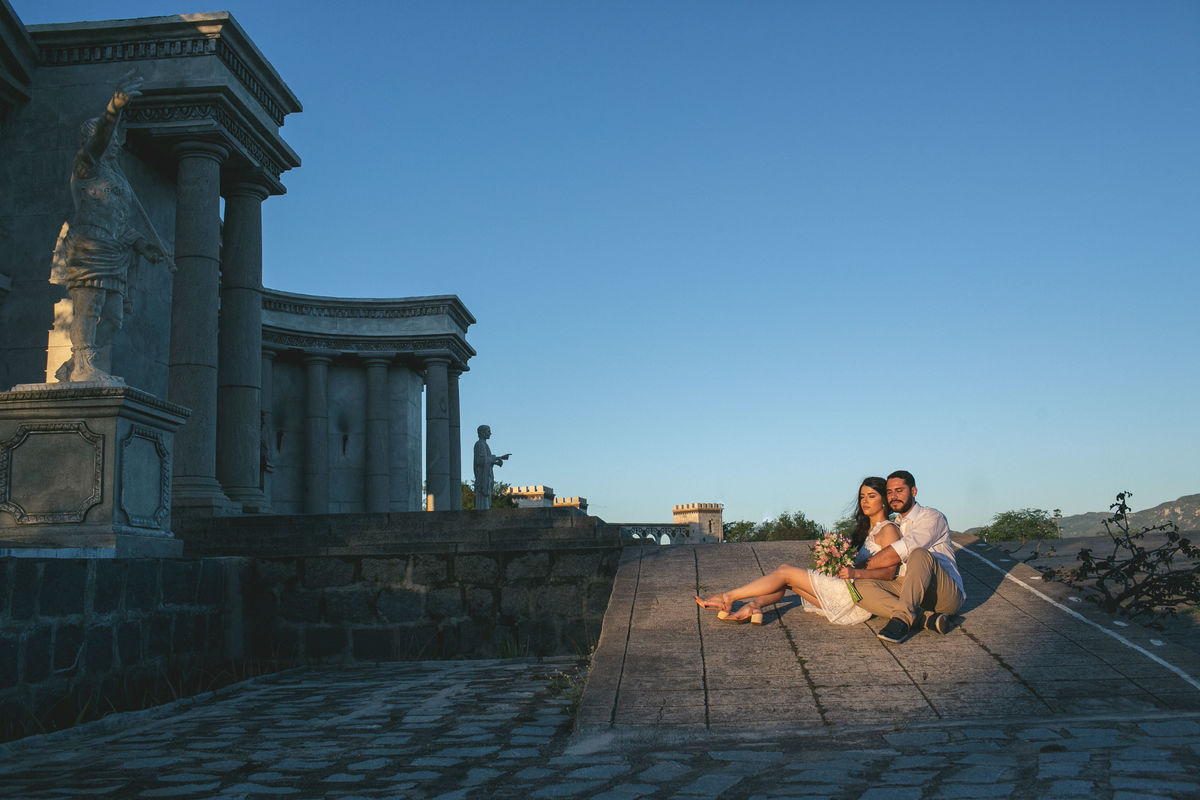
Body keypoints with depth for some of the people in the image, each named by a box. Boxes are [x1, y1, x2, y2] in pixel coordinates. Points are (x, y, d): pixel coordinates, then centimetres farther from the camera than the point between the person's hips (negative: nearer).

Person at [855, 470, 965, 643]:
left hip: (946, 594, -6)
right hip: (909, 589, 6)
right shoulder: (895, 525, 23)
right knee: (862, 587, -20)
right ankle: (927, 617, -31)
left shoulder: (932, 517, 0)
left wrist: (866, 566, -11)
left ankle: (903, 617, -43)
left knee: (920, 554, -36)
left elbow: (904, 550, -16)